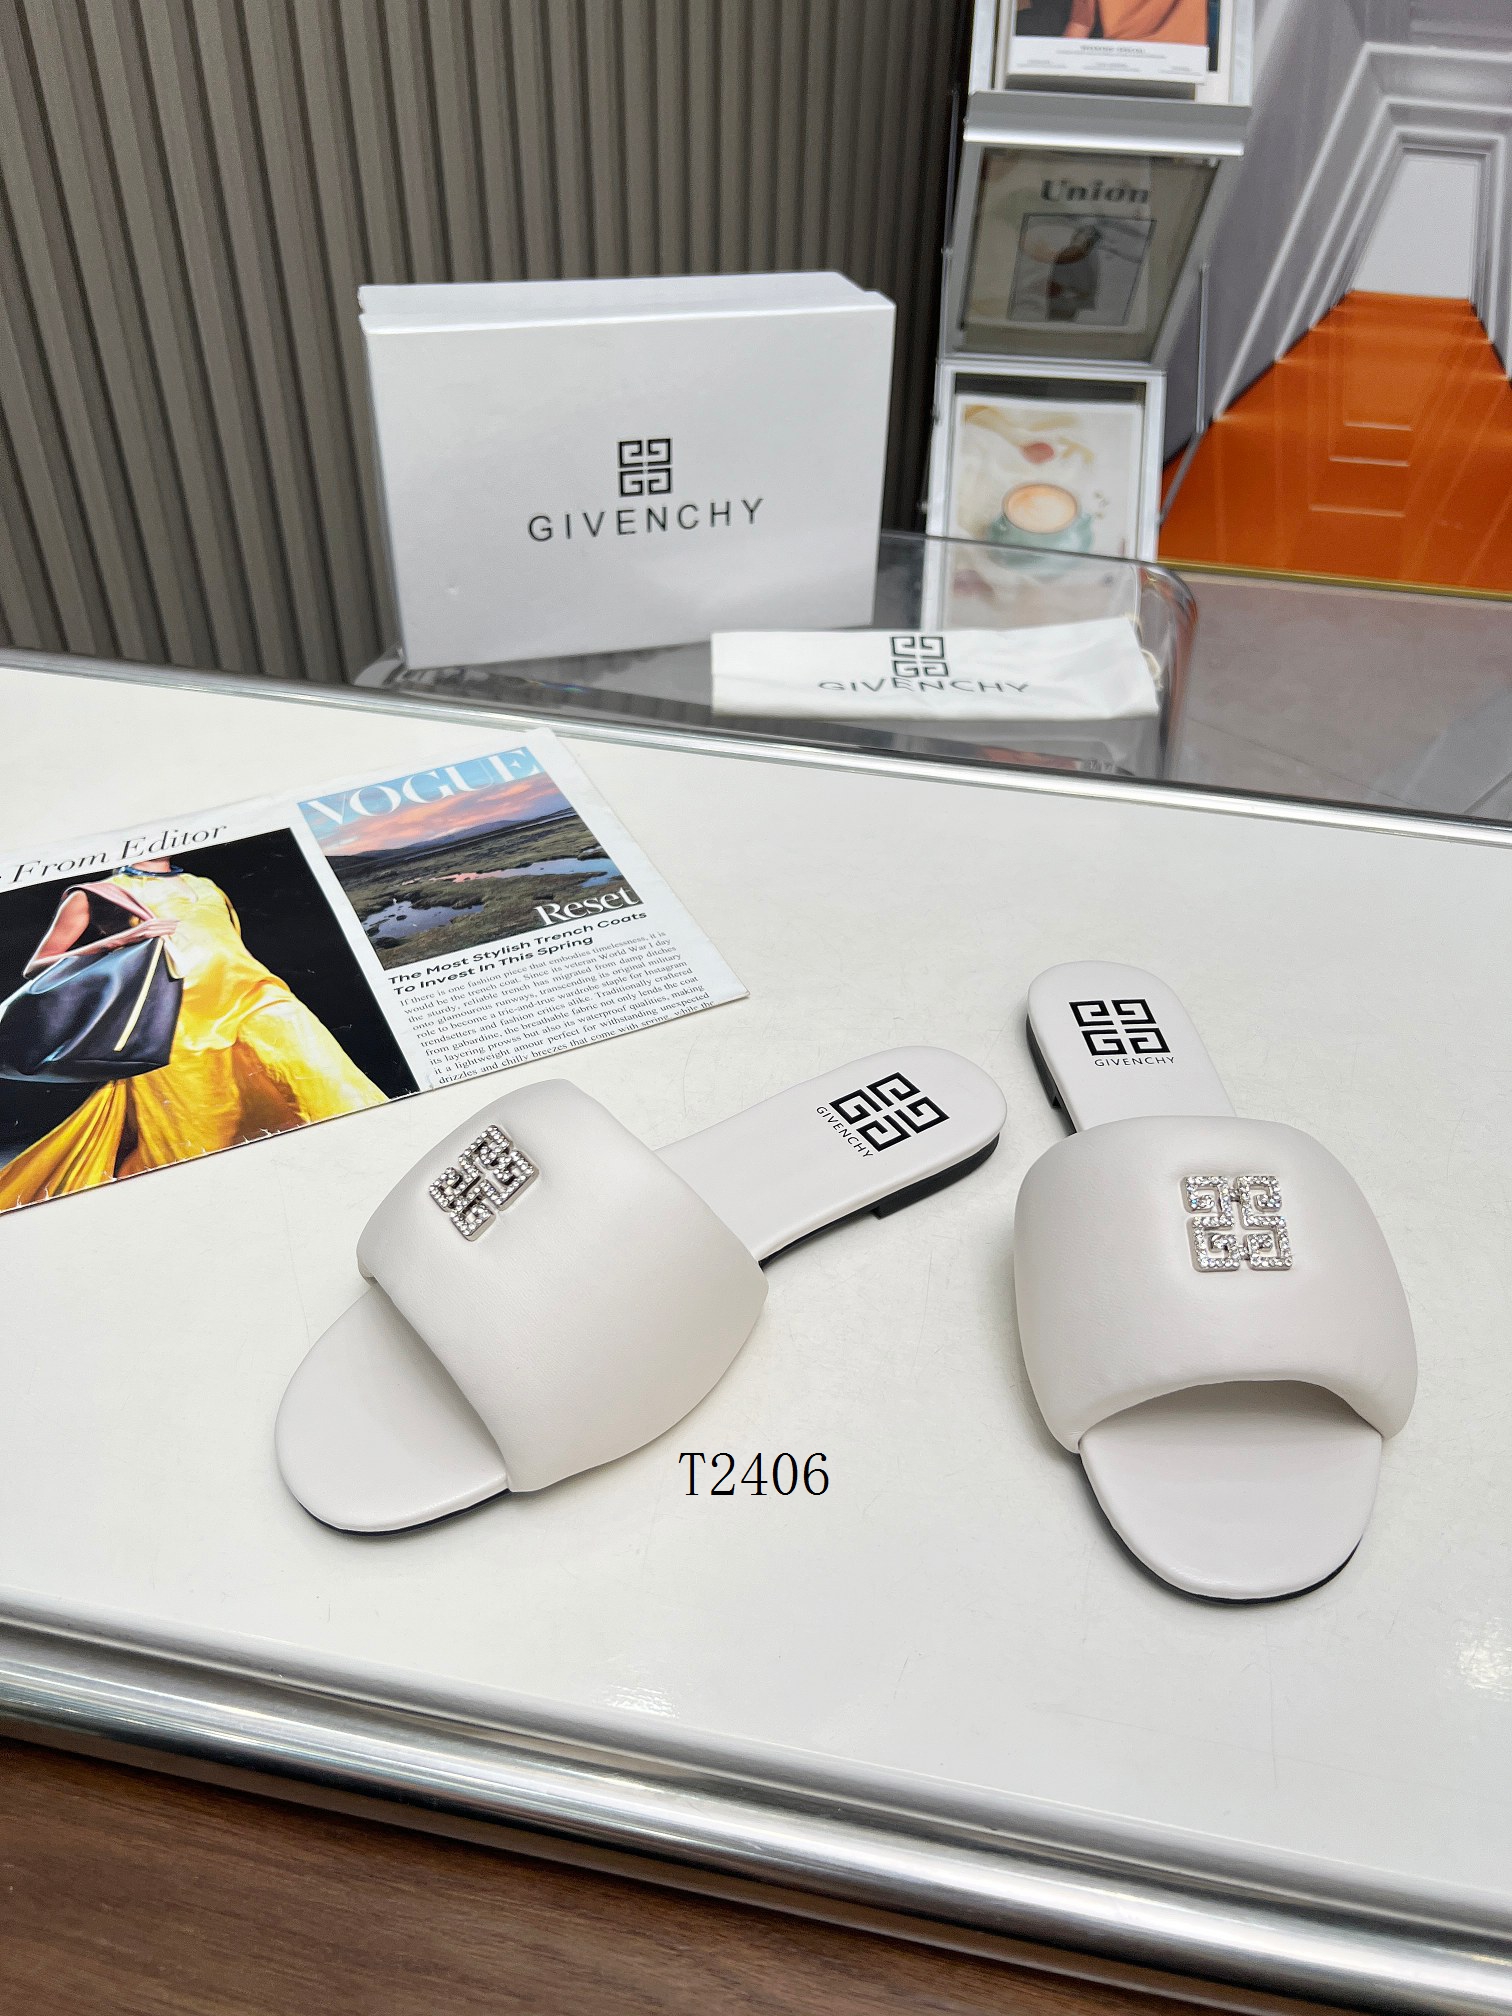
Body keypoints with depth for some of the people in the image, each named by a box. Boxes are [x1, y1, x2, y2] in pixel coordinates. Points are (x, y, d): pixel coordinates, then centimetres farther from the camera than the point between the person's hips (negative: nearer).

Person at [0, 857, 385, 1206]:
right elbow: (36, 969, 10)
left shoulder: (206, 887, 31)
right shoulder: (93, 896, 18)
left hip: (252, 997, 3)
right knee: (192, 1147, -7)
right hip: (171, 1024, -3)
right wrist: (119, 940, -5)